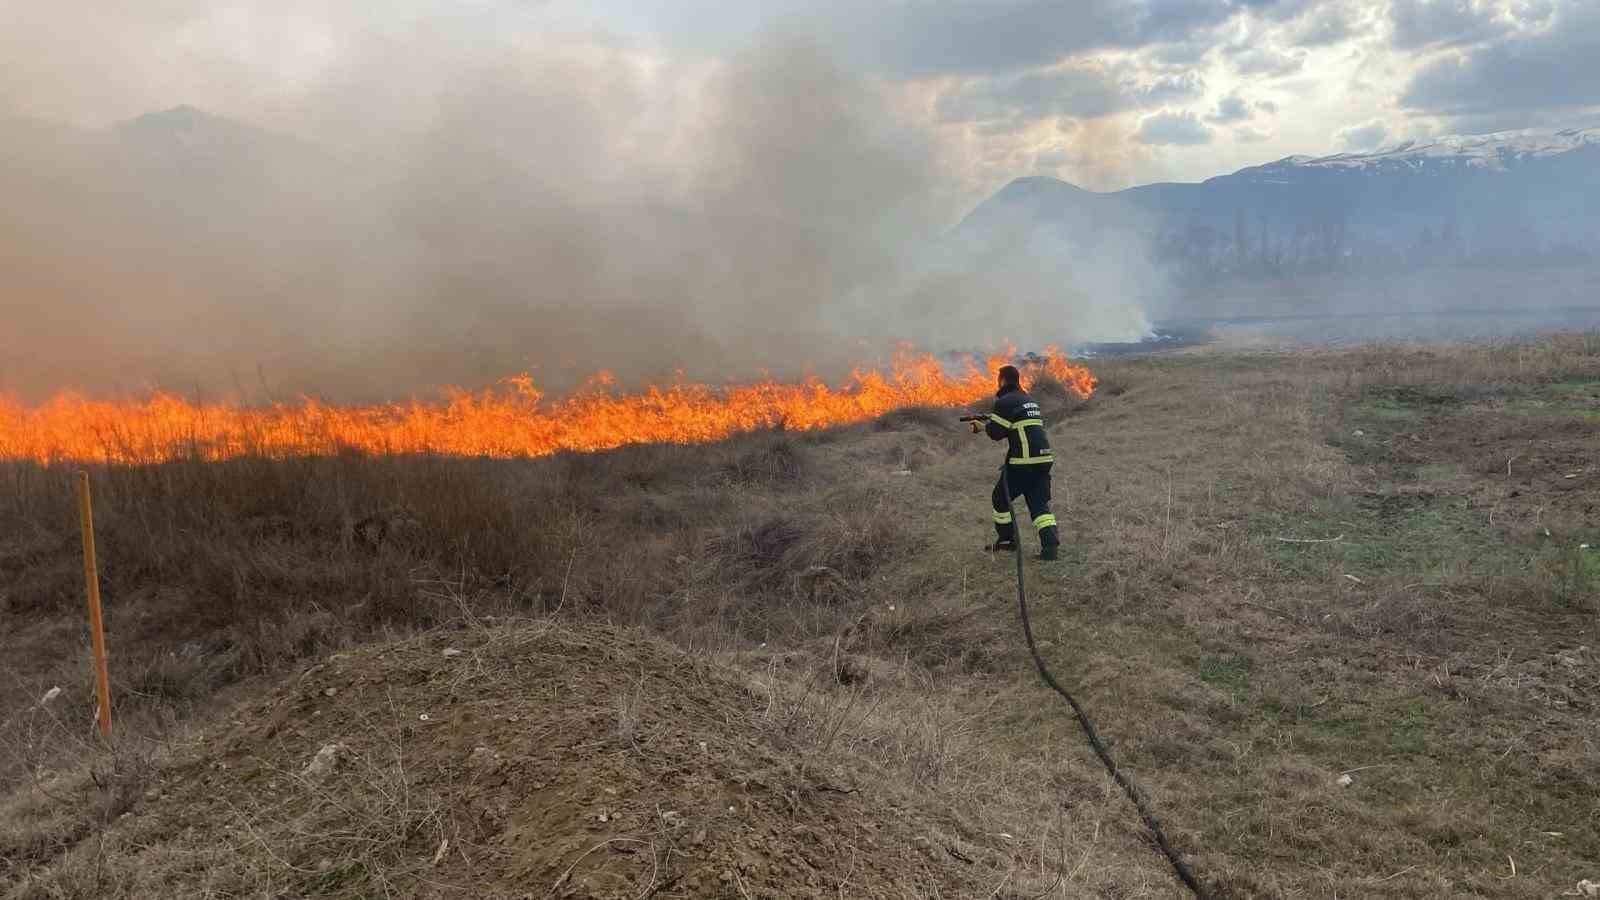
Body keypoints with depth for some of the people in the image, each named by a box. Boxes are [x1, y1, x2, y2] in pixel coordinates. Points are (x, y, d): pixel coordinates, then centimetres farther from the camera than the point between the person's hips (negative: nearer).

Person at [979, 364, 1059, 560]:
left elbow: (996, 432, -9)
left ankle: (1007, 540, 22)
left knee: (1001, 498, 13)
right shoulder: (1030, 400, 21)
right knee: (1039, 504, 5)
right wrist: (983, 425, 25)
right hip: (1044, 458, 7)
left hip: (1022, 462, -7)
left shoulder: (1005, 402, -7)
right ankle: (1051, 544, -11)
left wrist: (983, 425, 14)